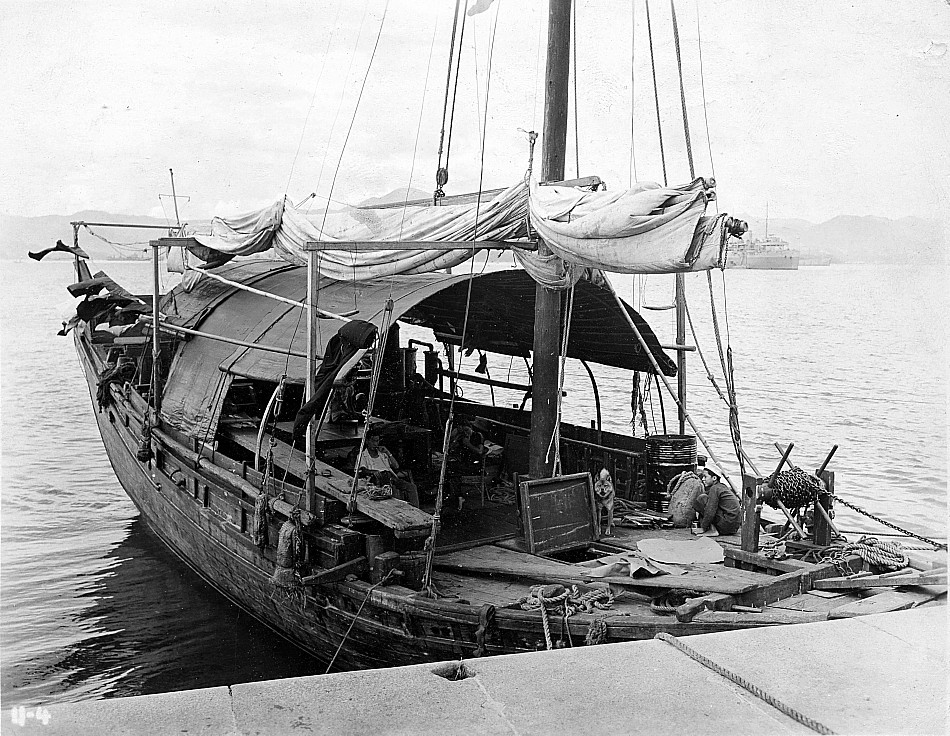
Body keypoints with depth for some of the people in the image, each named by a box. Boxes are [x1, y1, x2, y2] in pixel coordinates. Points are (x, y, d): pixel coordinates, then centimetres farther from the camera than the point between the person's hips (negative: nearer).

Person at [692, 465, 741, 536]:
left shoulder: (714, 488, -11)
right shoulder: (723, 487, 16)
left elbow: (710, 512, -16)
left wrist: (703, 528, -8)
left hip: (727, 524, -10)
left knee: (701, 498, -10)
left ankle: (712, 530, -11)